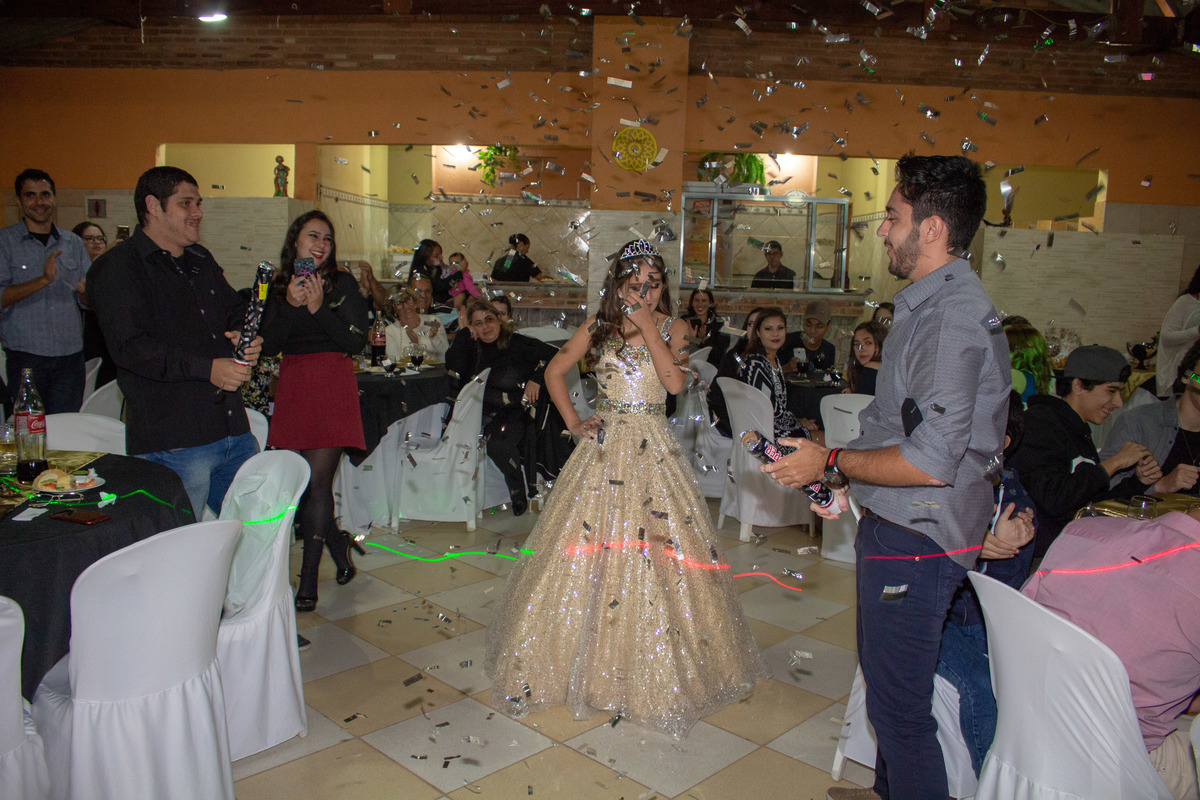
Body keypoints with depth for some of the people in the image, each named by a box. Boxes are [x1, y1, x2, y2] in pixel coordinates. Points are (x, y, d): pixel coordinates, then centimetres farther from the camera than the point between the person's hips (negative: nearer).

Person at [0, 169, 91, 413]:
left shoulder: (73, 243, 13)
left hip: (70, 354, 3)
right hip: (25, 354, -3)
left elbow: (88, 300, 14)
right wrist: (43, 280, -20)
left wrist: (86, 292, -9)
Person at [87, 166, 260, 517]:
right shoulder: (119, 267, -4)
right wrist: (207, 369, -21)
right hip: (173, 442, -7)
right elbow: (130, 346, -16)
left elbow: (236, 310, 31)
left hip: (234, 431, 8)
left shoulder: (201, 260, 21)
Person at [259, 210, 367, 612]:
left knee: (316, 481, -8)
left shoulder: (342, 283, 0)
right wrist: (291, 305, -13)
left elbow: (357, 342, -8)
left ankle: (308, 582, 0)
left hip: (332, 389, -4)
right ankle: (341, 550, 29)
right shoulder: (278, 287, 9)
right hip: (292, 390, 4)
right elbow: (269, 345, 0)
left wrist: (320, 308, -17)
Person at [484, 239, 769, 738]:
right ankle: (586, 658, 15)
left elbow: (675, 382, -12)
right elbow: (554, 372, 12)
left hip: (652, 449, 0)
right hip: (604, 446, 1)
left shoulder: (672, 328, 4)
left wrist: (648, 329, -13)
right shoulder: (598, 327, 6)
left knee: (657, 548, -1)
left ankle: (655, 668, 14)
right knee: (588, 547, 1)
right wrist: (573, 422, 4)